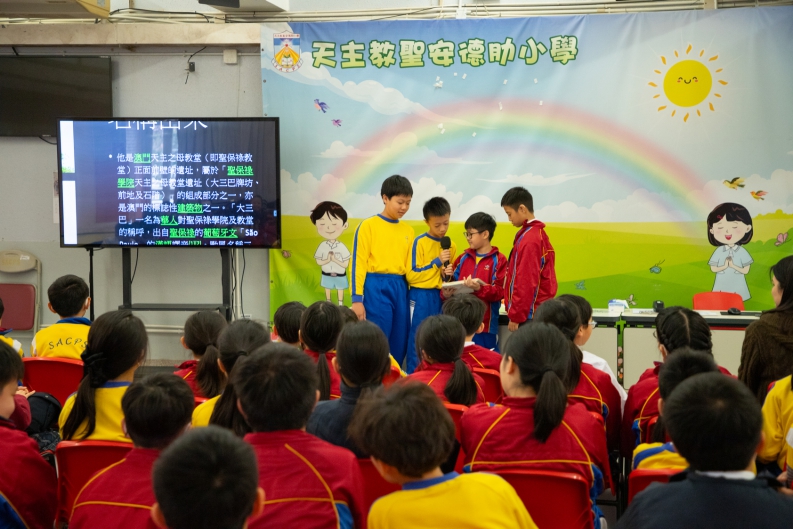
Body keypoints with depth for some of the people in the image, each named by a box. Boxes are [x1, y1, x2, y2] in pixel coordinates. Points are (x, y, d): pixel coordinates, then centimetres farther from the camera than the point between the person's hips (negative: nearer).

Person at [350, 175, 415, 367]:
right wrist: (357, 299, -10)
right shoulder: (368, 226, -2)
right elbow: (359, 264, -4)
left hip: (400, 289, 5)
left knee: (399, 345, 7)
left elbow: (409, 267, 16)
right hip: (376, 288, -5)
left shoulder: (408, 231, 13)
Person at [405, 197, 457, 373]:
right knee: (417, 341, -3)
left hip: (441, 297, 5)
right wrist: (437, 262, -16)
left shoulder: (451, 245, 8)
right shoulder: (419, 242, -7)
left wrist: (448, 276, -3)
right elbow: (411, 275, -13)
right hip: (420, 297, -5)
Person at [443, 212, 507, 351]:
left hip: (485, 324, -5)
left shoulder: (499, 260, -5)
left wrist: (479, 288, -26)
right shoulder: (463, 258, 12)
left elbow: (500, 291, -12)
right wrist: (446, 292, -7)